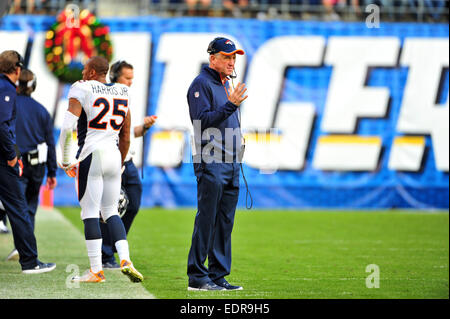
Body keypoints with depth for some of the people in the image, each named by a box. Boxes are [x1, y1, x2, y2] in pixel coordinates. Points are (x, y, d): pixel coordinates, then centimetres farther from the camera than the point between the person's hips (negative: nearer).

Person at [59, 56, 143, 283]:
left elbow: (67, 128, -13)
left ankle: (96, 270, -1)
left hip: (91, 156, -5)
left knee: (90, 213, -1)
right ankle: (125, 259, -2)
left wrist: (66, 160, -2)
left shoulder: (82, 90, -5)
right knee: (110, 211, 14)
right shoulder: (121, 93, 12)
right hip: (113, 154, 5)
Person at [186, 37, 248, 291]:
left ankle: (218, 275, 12)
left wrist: (238, 140, 12)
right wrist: (231, 105, -23)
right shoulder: (201, 84, -7)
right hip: (211, 163, -9)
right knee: (206, 220, -10)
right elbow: (201, 121, -17)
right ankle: (197, 276, -8)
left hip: (232, 163, 9)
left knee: (225, 222, 8)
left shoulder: (226, 85, 21)